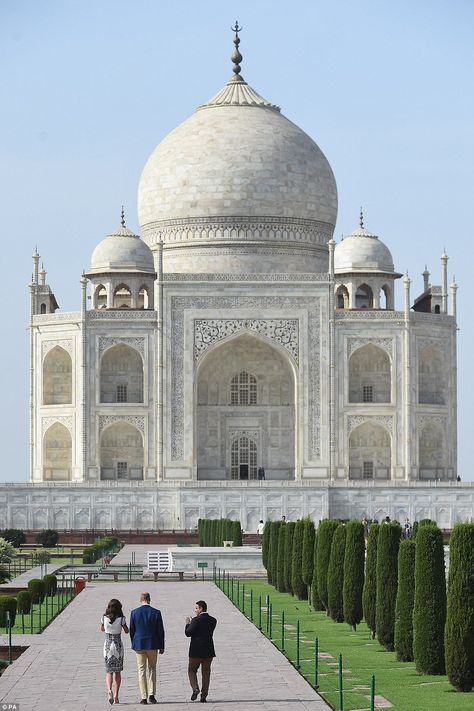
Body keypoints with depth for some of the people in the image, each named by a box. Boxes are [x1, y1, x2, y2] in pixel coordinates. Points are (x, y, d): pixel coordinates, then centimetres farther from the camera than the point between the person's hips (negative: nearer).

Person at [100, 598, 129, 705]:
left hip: (107, 645, 1)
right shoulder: (121, 618, -12)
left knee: (109, 672, 6)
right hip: (118, 646, -1)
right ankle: (116, 696, 11)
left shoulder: (104, 617, -6)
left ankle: (109, 690, -21)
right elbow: (126, 631, 1)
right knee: (118, 671, 13)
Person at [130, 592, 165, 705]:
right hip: (152, 645, 0)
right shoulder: (156, 613, -5)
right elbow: (160, 631, -2)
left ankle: (144, 697, 0)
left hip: (139, 645, 0)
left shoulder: (134, 613, -3)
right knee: (152, 669, 14)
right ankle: (151, 695, 5)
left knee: (141, 670, 4)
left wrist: (134, 645, 15)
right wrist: (162, 646, 7)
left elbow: (132, 631, 3)